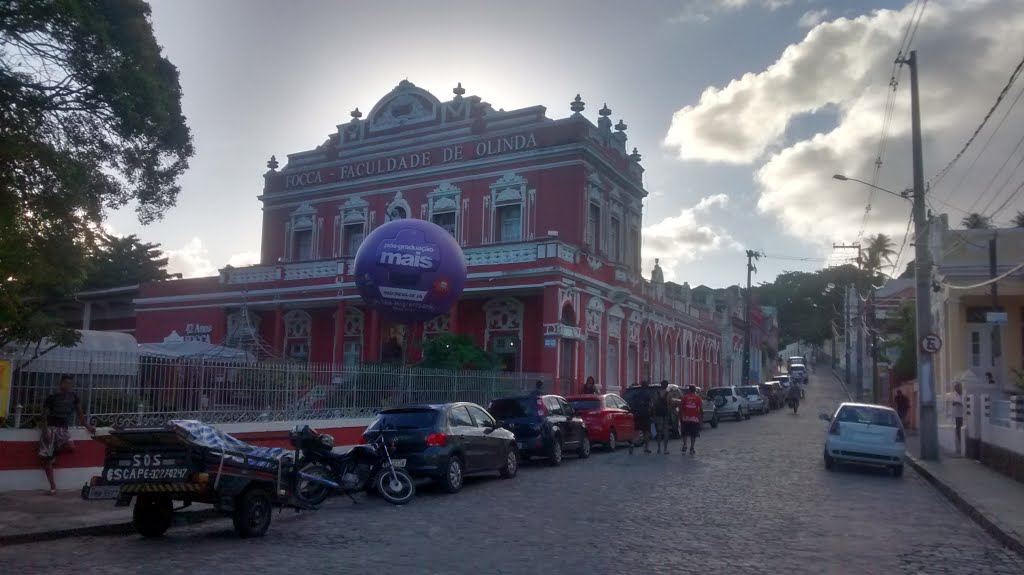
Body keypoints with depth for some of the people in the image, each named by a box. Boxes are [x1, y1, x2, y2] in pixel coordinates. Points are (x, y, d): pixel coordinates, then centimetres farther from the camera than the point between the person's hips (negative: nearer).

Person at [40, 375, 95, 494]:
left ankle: (53, 454, 5)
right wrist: (45, 431, -16)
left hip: (63, 428, 3)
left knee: (70, 447, -27)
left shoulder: (74, 396, 7)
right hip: (50, 427, -3)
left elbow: (79, 412, 14)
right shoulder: (52, 397, -4)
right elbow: (44, 415, -5)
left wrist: (88, 426, 9)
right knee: (46, 457, -7)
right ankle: (52, 485, -1)